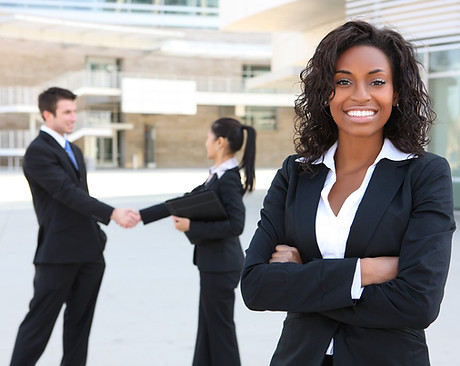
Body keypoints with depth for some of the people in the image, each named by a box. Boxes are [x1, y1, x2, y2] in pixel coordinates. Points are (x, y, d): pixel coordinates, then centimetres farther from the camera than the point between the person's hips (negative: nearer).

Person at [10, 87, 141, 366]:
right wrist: (112, 214, -27)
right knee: (39, 322, -2)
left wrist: (98, 233, 16)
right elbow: (67, 193, -21)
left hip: (89, 251, 8)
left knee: (80, 322, 10)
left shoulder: (75, 151, 17)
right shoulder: (38, 151, -10)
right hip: (58, 252, -8)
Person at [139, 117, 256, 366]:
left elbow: (235, 224, -25)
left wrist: (192, 227, -22)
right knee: (208, 327, 16)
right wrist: (141, 215, 14)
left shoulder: (228, 178, -17)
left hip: (221, 266, -9)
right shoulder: (218, 176, 11)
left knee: (220, 327, 1)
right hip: (212, 263, 9)